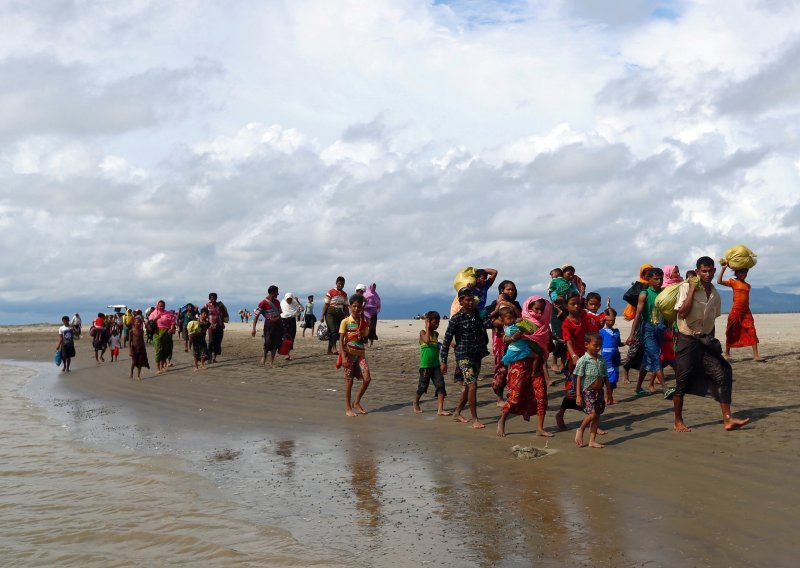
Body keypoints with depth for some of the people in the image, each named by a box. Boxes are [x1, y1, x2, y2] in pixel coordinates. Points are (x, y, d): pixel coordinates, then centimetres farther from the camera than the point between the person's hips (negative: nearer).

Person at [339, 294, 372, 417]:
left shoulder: (364, 322, 6)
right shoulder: (345, 322, -5)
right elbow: (341, 340, -9)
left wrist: (361, 337, -8)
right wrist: (343, 357, -17)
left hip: (360, 354, 4)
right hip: (349, 354, -4)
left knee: (367, 379, -5)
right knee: (349, 380, -1)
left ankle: (356, 402, 13)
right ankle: (348, 407, 10)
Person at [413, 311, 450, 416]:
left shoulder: (436, 334, 11)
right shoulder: (423, 332, -5)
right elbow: (427, 340, -24)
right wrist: (428, 327, -16)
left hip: (436, 365, 5)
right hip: (425, 365, -5)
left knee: (440, 386, -7)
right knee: (422, 386, 6)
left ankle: (440, 409, -8)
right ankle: (416, 403, 31)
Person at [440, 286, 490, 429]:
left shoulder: (478, 314, 7)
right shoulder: (456, 319, -9)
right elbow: (447, 340, -6)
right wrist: (443, 361, -6)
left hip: (477, 355, 6)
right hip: (463, 355, -6)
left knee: (468, 386, 12)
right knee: (472, 385, -15)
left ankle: (457, 412, 28)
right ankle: (474, 419, -11)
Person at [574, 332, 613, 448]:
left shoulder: (602, 360, 7)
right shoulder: (583, 361, -10)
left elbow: (606, 378, 14)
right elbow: (579, 379, -10)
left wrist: (609, 394, 14)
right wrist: (578, 395, -13)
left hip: (599, 392, 6)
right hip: (588, 391, -6)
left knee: (597, 415, 7)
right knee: (592, 414, -15)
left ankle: (592, 440, 14)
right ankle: (580, 430, 10)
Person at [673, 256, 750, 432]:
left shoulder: (715, 294, 8)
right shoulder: (686, 288, -10)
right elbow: (682, 313, -21)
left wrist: (711, 342, 17)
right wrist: (692, 289, -20)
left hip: (706, 341, 6)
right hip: (687, 340, -6)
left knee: (722, 374, -5)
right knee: (683, 381, -1)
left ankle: (727, 419, -1)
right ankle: (678, 422, 12)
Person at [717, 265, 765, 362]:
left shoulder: (748, 285, 14)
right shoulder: (733, 282, -1)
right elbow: (719, 281, -12)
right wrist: (723, 268, -13)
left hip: (746, 312, 4)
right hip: (735, 311, -4)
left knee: (752, 332, -6)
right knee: (731, 333, 4)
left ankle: (756, 356, -8)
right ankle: (727, 354, 15)